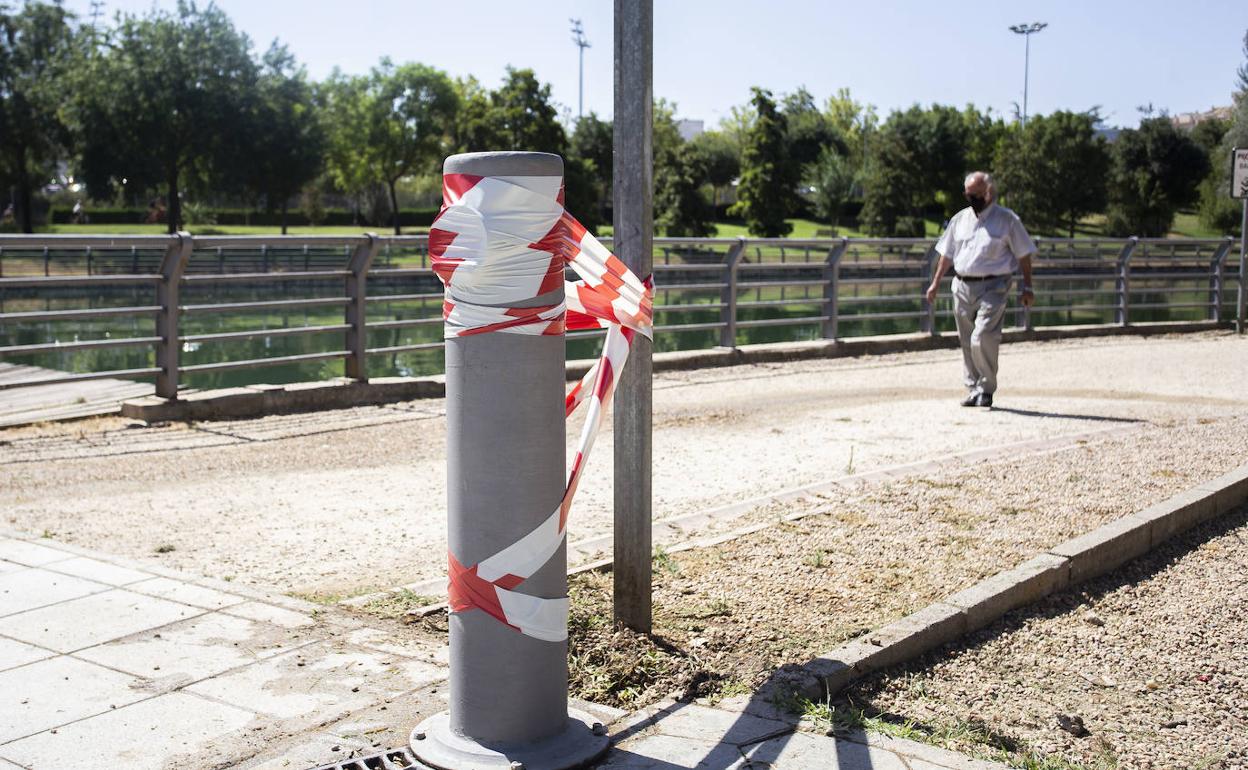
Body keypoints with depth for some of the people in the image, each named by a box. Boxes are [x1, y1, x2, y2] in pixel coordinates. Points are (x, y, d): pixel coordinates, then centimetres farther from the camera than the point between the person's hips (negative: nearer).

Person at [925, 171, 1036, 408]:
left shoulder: (1007, 219, 0)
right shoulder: (959, 219, 13)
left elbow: (1023, 255, 2)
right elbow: (947, 254, 20)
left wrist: (1027, 287, -1)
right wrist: (936, 282, 16)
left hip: (993, 287, -5)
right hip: (962, 287, 5)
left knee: (983, 340, -15)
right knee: (967, 343, 8)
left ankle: (986, 389, -1)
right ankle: (973, 389, 18)